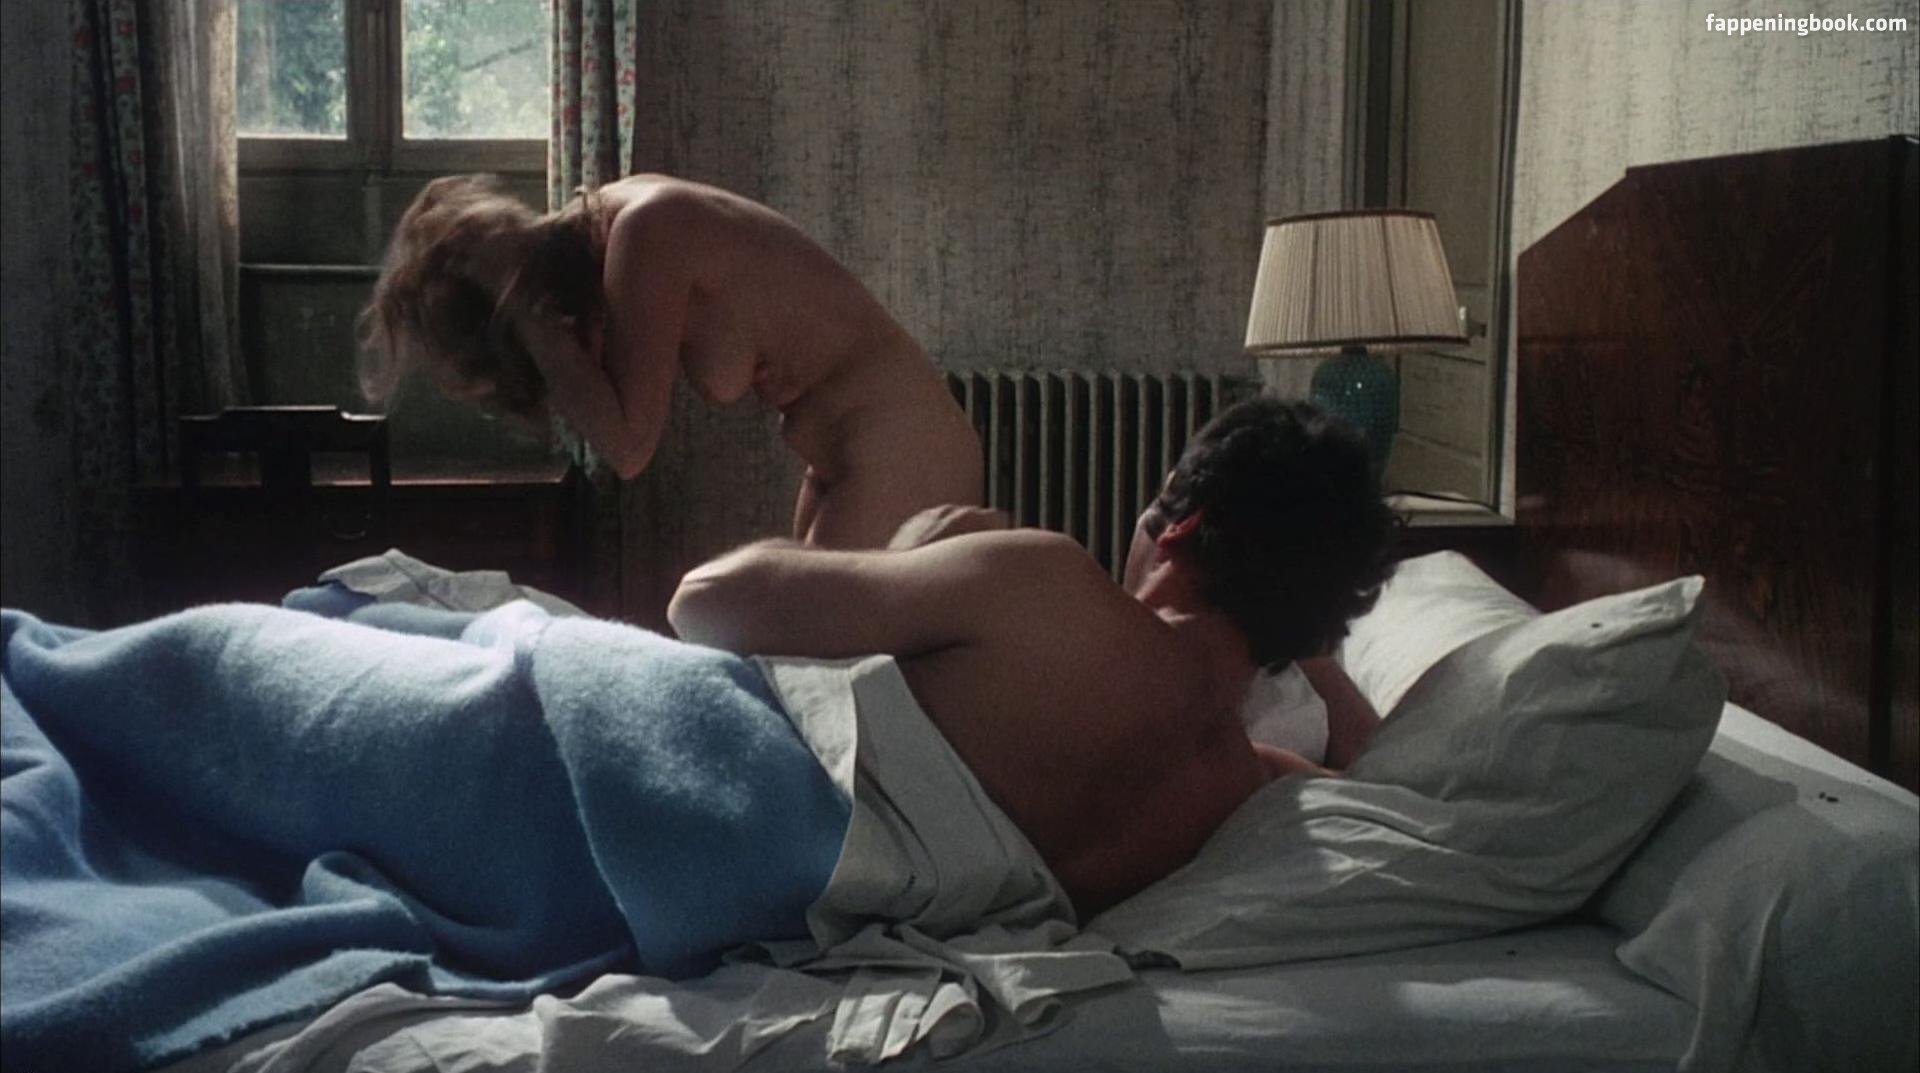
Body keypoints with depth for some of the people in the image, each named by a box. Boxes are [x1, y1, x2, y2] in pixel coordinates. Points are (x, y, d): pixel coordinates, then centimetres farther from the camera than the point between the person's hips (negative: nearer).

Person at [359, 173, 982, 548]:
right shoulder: (621, 217, 6)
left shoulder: (645, 233, -20)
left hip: (900, 459, -10)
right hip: (846, 461, 10)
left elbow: (626, 445, -18)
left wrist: (522, 311, -16)